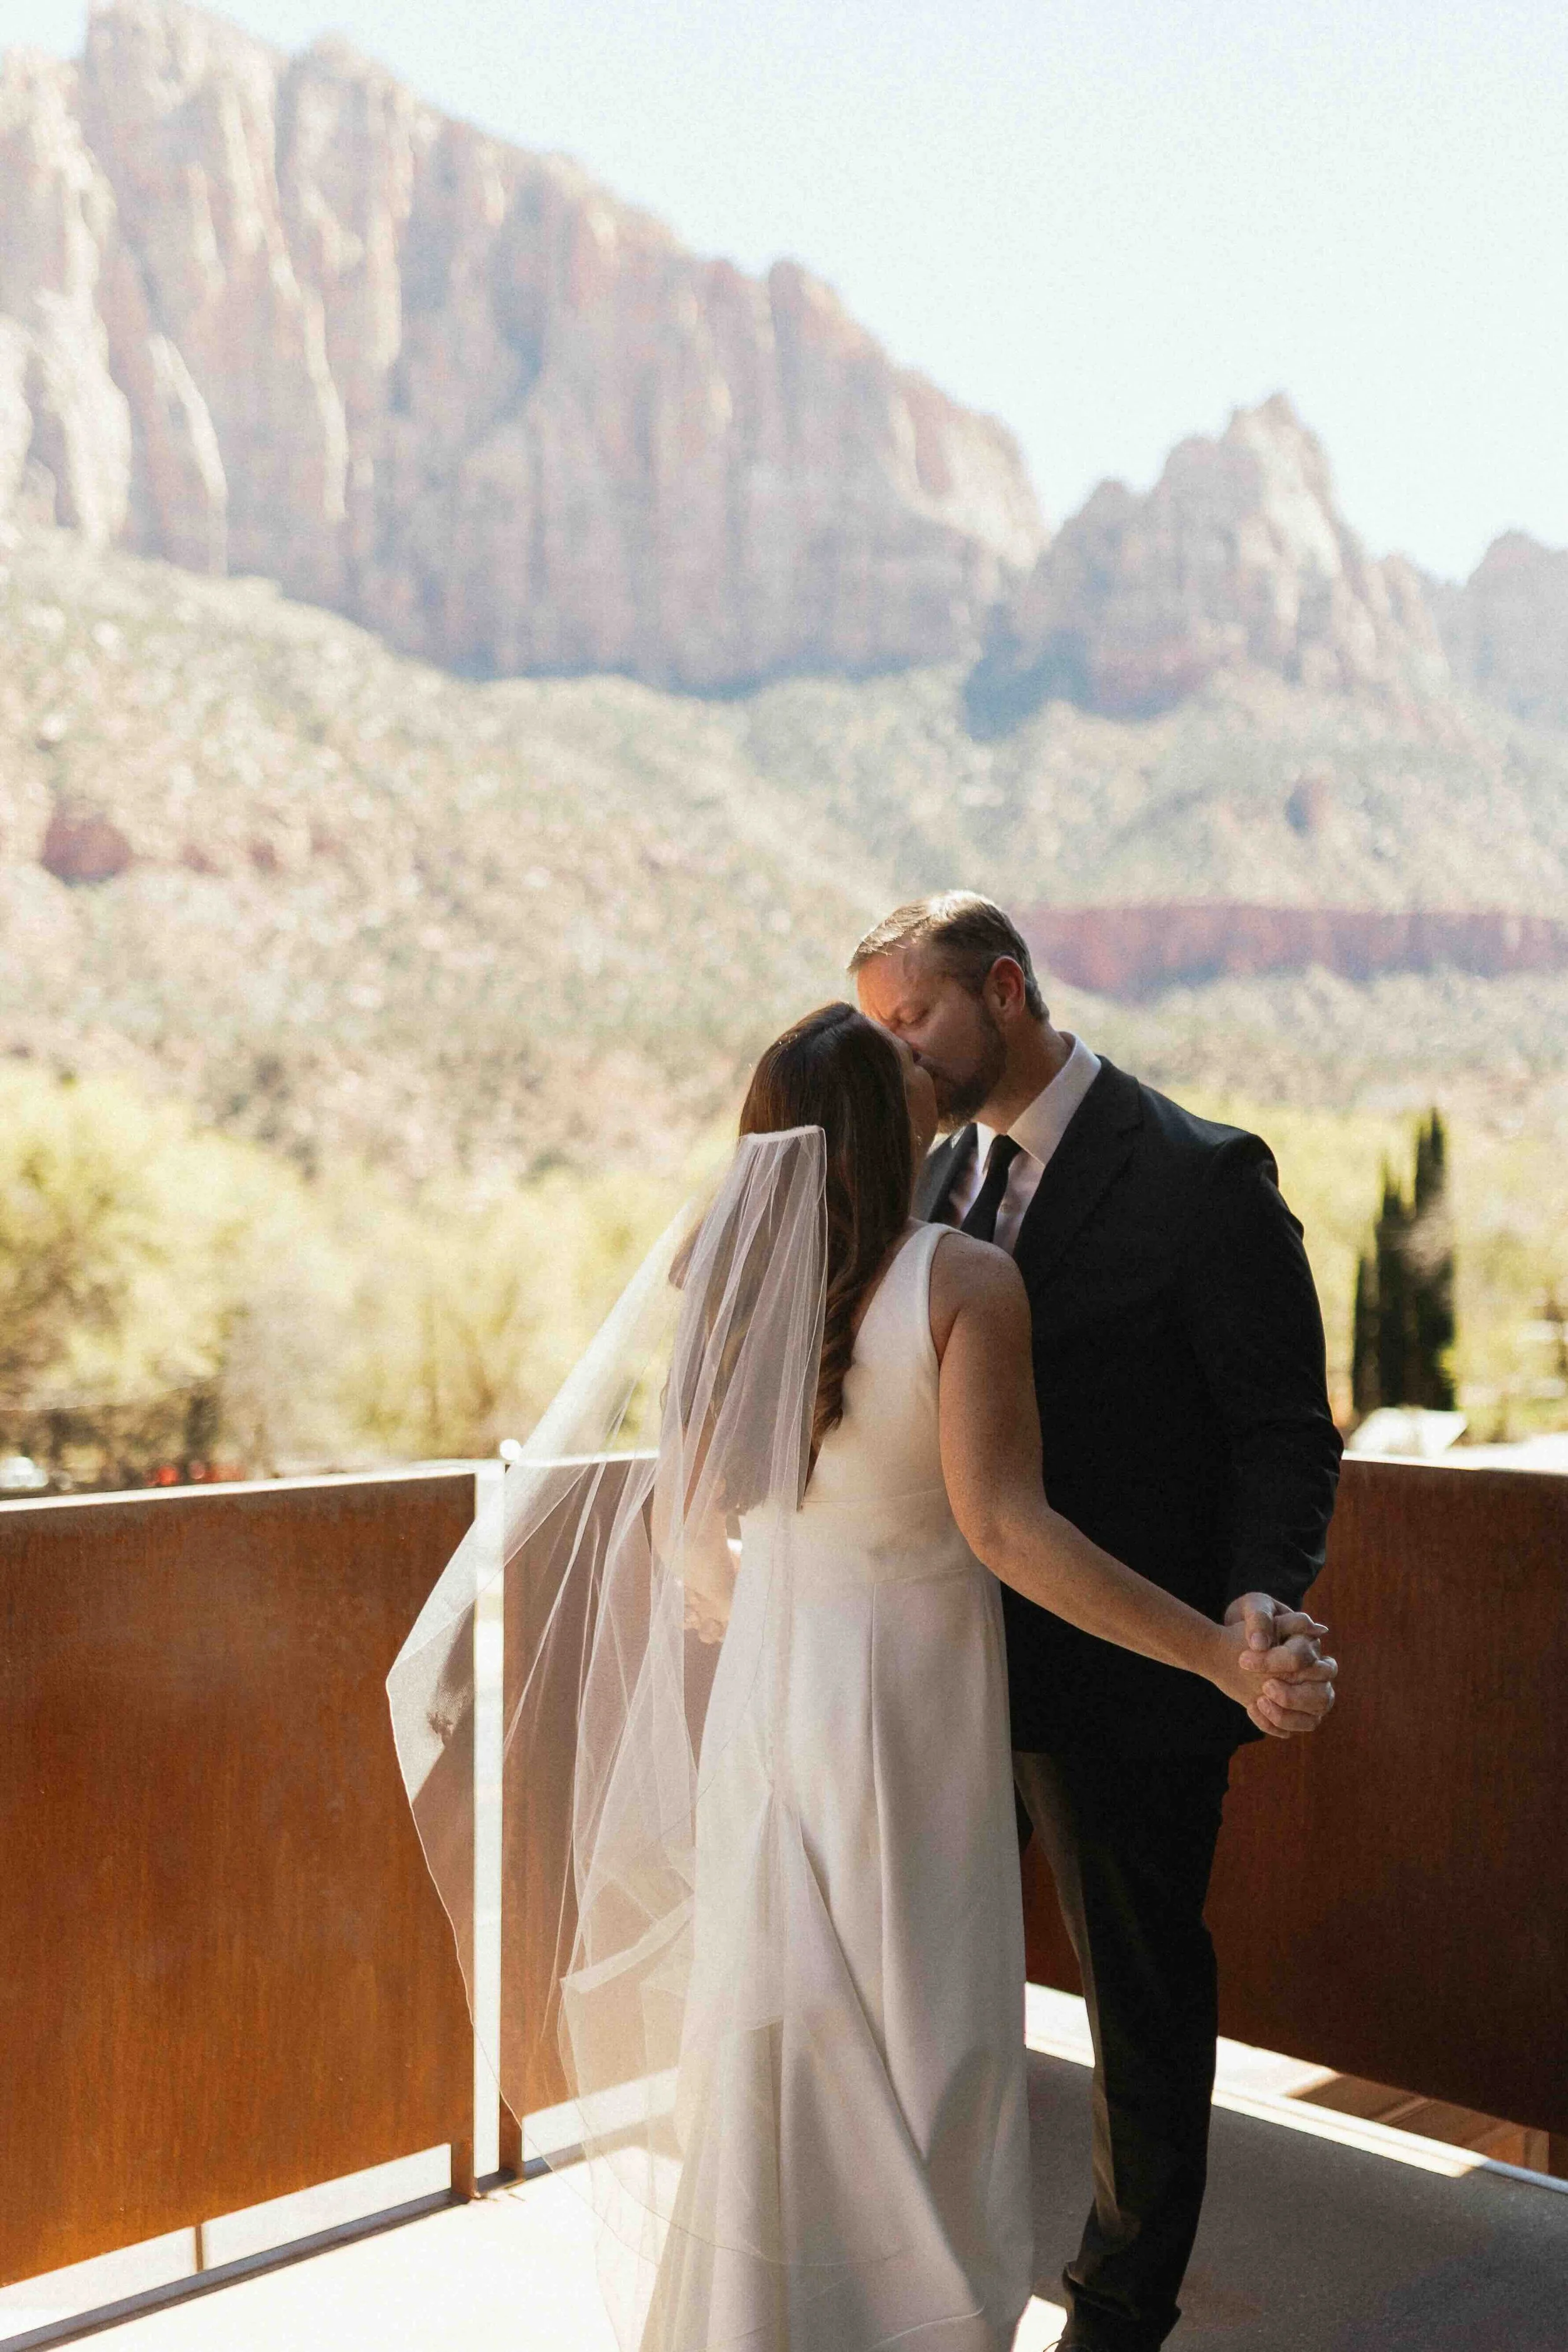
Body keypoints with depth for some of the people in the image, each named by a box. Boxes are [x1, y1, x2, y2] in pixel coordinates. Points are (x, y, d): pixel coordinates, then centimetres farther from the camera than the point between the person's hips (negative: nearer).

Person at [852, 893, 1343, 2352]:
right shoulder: (934, 1179, 6)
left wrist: (1263, 1598, -30)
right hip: (956, 1668, 6)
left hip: (1124, 1682, -6)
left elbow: (1283, 1428, -13)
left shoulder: (1198, 1177, -13)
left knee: (1144, 2000, 14)